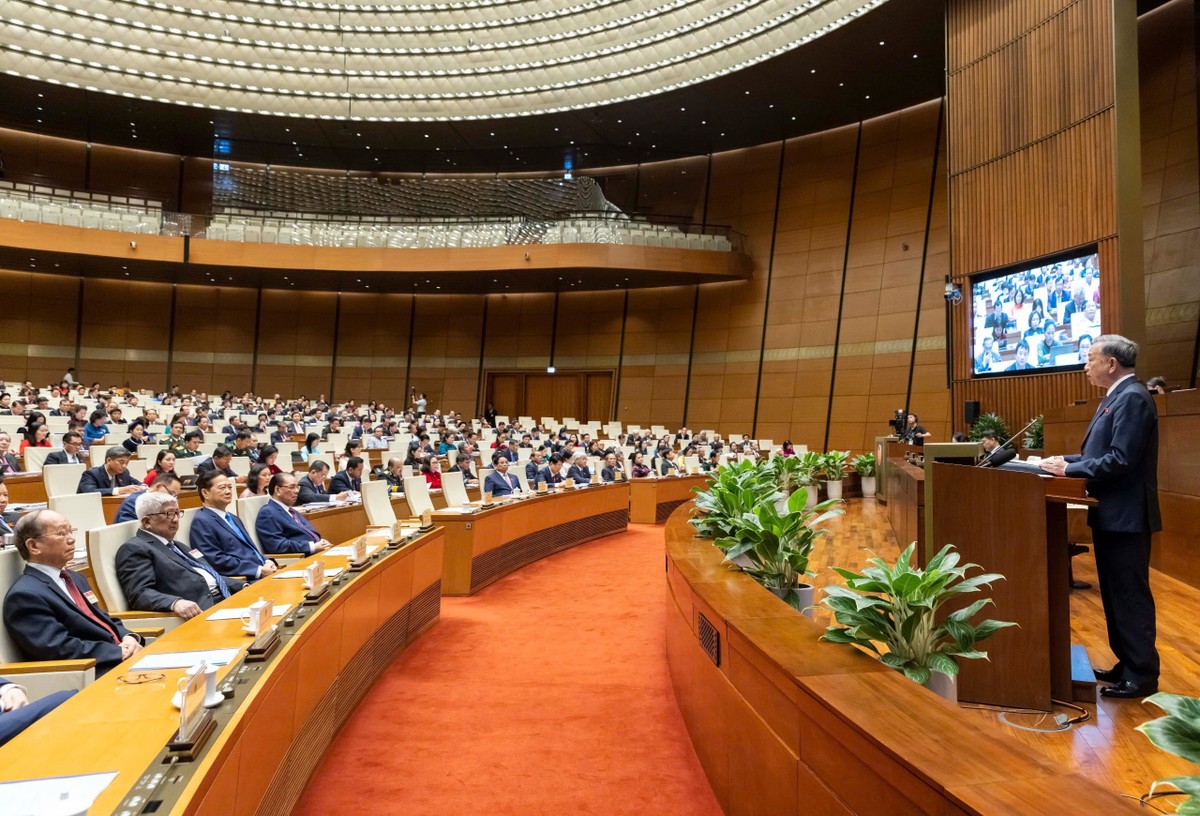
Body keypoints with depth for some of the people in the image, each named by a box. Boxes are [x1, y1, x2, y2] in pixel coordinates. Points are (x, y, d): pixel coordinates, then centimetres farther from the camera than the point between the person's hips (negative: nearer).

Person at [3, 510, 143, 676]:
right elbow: (61, 649, -18)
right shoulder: (25, 595, -9)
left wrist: (128, 637, -1)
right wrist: (119, 652, -17)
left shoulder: (74, 578, 18)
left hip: (121, 659, 8)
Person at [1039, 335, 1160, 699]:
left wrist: (1069, 470, -18)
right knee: (1115, 594, 17)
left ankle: (1142, 675, 10)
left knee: (1130, 595, -1)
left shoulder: (1132, 397, -18)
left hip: (1125, 515, -10)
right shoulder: (1118, 396, 15)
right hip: (1112, 513, 10)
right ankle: (1128, 663, 28)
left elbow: (1120, 460, -25)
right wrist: (1067, 459, 4)